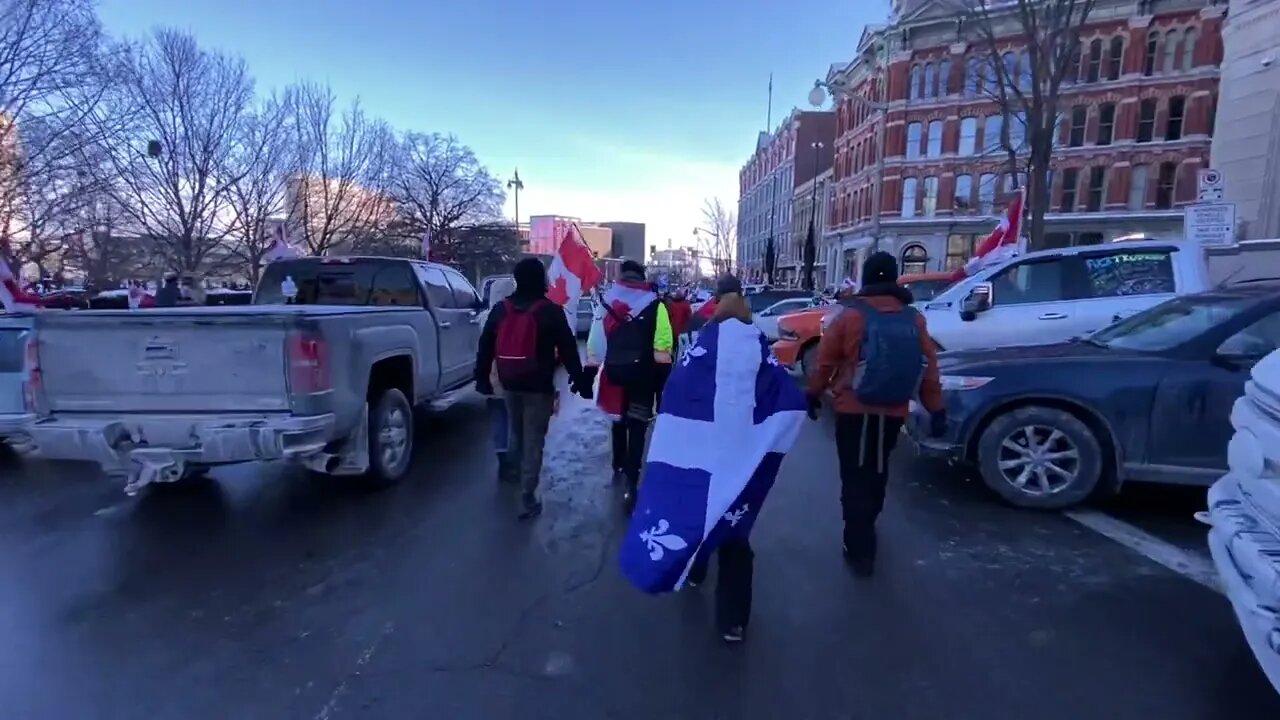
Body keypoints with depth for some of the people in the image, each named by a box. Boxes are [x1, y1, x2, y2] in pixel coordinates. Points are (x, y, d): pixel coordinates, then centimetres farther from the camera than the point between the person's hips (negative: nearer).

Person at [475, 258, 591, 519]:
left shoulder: (500, 309, 7)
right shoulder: (550, 311, -8)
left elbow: (485, 347, 11)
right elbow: (568, 350, -8)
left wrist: (482, 378, 18)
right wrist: (580, 381, -3)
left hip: (509, 385, 5)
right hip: (538, 387, -5)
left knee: (516, 433, 28)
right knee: (533, 442, 0)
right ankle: (527, 501, 2)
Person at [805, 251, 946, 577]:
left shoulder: (851, 314, -8)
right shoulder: (914, 319, 2)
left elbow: (825, 360, -5)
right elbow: (929, 367, 3)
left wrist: (814, 394, 9)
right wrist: (936, 409, 9)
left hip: (855, 411, -4)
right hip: (893, 413, 4)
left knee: (855, 477, 1)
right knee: (877, 471, 22)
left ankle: (860, 551, -1)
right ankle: (865, 528, 43)